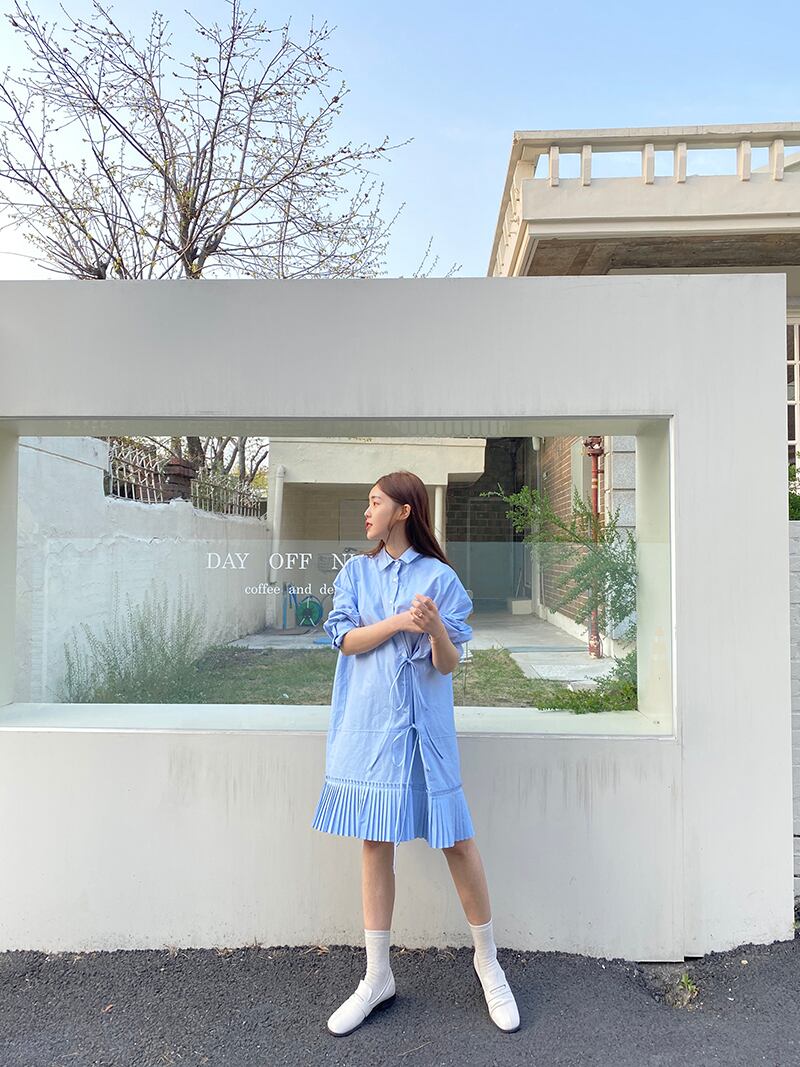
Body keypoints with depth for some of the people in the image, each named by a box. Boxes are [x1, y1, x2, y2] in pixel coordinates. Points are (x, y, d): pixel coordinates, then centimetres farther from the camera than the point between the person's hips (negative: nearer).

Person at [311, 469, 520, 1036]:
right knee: (375, 843, 11)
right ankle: (378, 978, 28)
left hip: (422, 723, -3)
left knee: (458, 840, 3)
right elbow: (345, 637, -2)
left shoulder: (440, 577, -3)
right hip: (368, 722, 3)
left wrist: (435, 626, -26)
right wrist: (399, 621, -15)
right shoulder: (357, 570, 8)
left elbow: (448, 664, -6)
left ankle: (488, 961, 27)